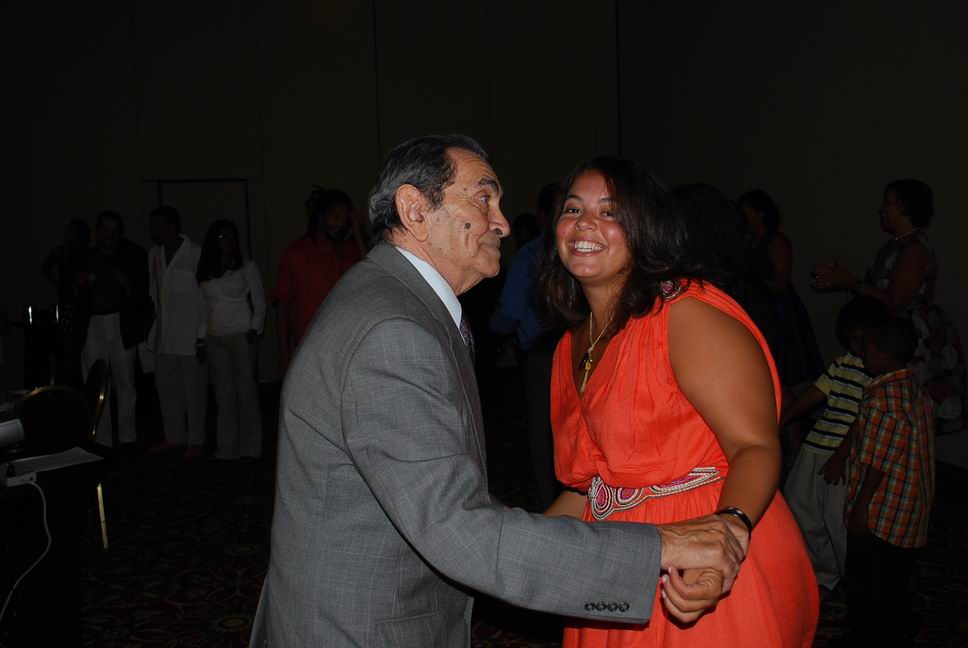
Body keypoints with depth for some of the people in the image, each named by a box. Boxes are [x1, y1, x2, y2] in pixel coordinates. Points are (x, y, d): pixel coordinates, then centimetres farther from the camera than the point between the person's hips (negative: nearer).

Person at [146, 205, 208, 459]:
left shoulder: (196, 255, -11)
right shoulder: (154, 255, 8)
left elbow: (205, 298, -10)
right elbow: (155, 293, 16)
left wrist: (202, 337, -12)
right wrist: (154, 329, 12)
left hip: (190, 337, -6)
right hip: (163, 336, 6)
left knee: (194, 390, 1)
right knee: (166, 387, 12)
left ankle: (196, 440, 13)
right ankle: (174, 436, 26)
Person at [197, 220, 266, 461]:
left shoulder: (247, 267, 5)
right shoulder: (205, 271, 13)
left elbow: (259, 301, 4)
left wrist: (255, 328, -6)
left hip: (240, 334, -3)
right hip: (214, 337, 3)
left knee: (246, 389, -6)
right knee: (223, 391, 2)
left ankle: (251, 446, 0)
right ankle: (227, 448, 7)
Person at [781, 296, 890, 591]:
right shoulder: (845, 361, 12)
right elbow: (817, 391, 17)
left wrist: (841, 457, -18)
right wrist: (780, 420, 17)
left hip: (848, 456, -8)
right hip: (816, 447, 8)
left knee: (840, 520, -5)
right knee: (798, 505, 13)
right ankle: (823, 570, 31)